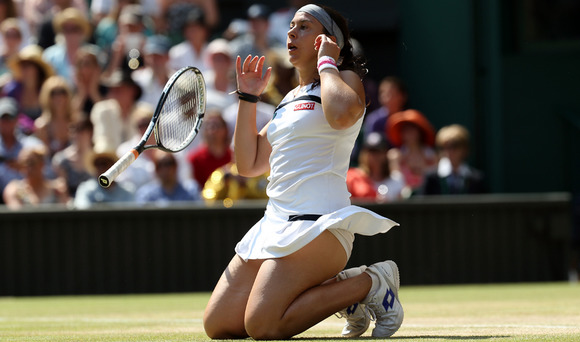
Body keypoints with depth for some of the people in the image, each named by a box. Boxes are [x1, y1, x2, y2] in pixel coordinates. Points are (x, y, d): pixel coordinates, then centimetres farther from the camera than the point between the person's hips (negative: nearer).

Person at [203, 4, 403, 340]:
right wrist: (248, 97, 17)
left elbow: (341, 114, -29)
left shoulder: (346, 81, -1)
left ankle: (371, 283, -3)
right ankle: (339, 287, 10)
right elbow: (249, 164, 23)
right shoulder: (292, 98, 23)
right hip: (276, 222, 9)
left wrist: (327, 63, -12)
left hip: (317, 221, -9)